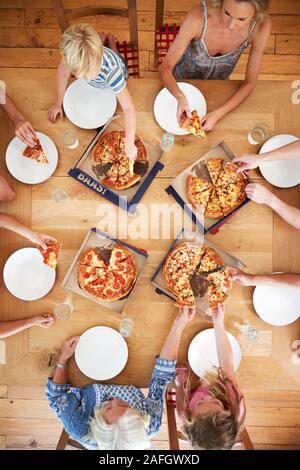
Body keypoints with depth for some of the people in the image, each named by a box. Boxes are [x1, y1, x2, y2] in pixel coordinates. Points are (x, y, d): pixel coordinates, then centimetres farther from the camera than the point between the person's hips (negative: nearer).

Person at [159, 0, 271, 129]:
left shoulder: (262, 25, -34)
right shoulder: (199, 16, -40)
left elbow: (250, 82, -23)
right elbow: (166, 67, -33)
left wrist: (217, 115, -36)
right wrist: (181, 98, -54)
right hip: (182, 79, -1)